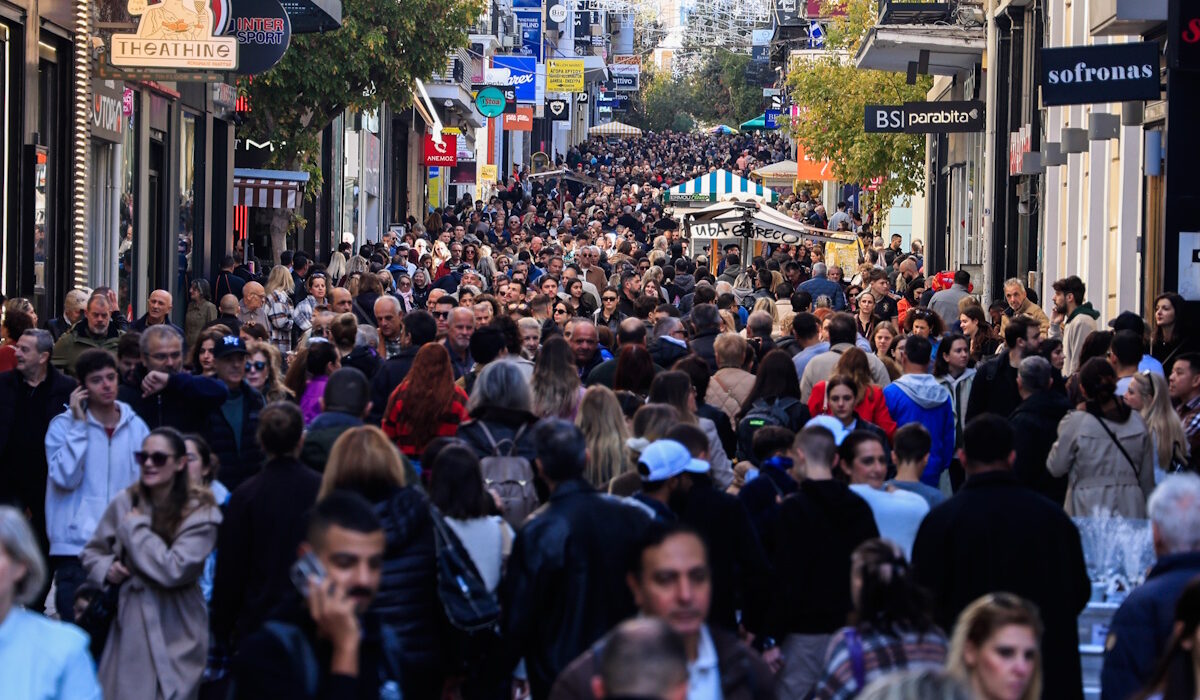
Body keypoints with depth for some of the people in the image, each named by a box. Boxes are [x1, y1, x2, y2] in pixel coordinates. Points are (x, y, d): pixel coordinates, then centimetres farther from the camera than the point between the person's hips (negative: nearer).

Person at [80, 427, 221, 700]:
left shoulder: (200, 513, -7)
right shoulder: (125, 502, 4)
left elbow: (174, 570, -18)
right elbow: (91, 552, 17)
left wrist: (135, 527, -10)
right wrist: (105, 568, -6)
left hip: (175, 635, -3)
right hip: (128, 627, 3)